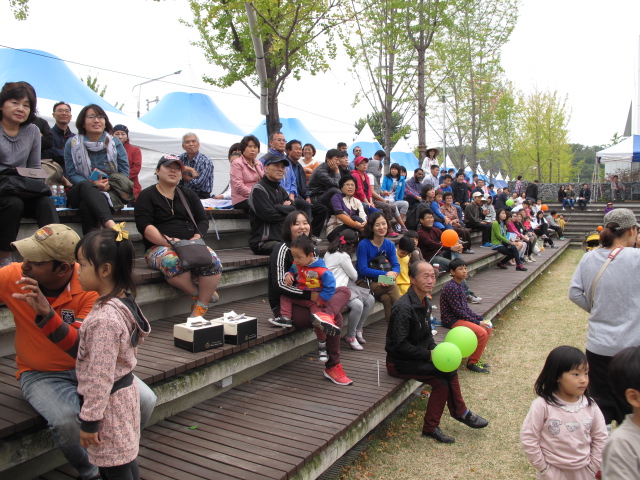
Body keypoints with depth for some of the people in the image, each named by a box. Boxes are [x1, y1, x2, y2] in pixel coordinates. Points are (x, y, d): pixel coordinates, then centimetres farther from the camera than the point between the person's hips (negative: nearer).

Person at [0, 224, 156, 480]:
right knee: (65, 420, -30)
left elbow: (84, 350, -27)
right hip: (40, 373, 1)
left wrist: (46, 313, -40)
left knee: (144, 401, -20)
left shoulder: (91, 287, -20)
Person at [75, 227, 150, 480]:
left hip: (109, 401, -9)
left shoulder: (105, 318, -28)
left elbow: (100, 376, -25)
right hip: (124, 388, 9)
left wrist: (89, 420, -16)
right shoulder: (124, 300, 0)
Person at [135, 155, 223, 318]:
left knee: (213, 261, -29)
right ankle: (198, 293, -14)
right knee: (173, 261, -39)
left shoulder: (189, 194, 20)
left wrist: (196, 238, -11)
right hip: (159, 247, -3)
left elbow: (203, 220, 12)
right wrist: (170, 241, -21)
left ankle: (201, 307, -16)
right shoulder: (147, 195, 8)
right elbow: (144, 226, -7)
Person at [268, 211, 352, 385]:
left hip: (307, 301, 7)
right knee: (336, 316, -25)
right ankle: (332, 367, -14)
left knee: (344, 291, -14)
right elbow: (280, 284, -19)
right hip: (285, 306, -7)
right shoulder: (283, 249, -11)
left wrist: (319, 292, -7)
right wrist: (309, 295, -26)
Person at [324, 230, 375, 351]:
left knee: (370, 300, 5)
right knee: (358, 305, -30)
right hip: (336, 290, -10)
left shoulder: (330, 252, 15)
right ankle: (350, 336, -14)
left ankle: (358, 330, 11)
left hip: (345, 286, 10)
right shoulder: (343, 256, -13)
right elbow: (354, 276, -1)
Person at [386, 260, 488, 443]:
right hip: (399, 363, -8)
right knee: (449, 368, -16)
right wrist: (429, 355, -21)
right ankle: (461, 413, 3)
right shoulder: (404, 307, -23)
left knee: (442, 382, -13)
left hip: (417, 358, 8)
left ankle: (431, 428, 2)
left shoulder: (425, 303, 7)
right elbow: (400, 345, -25)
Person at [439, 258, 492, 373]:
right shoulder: (451, 287, -20)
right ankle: (472, 363, -3)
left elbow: (466, 308, 14)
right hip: (452, 320, -10)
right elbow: (458, 311, -21)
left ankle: (476, 358, 17)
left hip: (461, 317, 10)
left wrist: (480, 318, 3)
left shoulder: (461, 286, 11)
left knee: (488, 328, 9)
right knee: (482, 333, -20)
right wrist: (477, 322, -15)